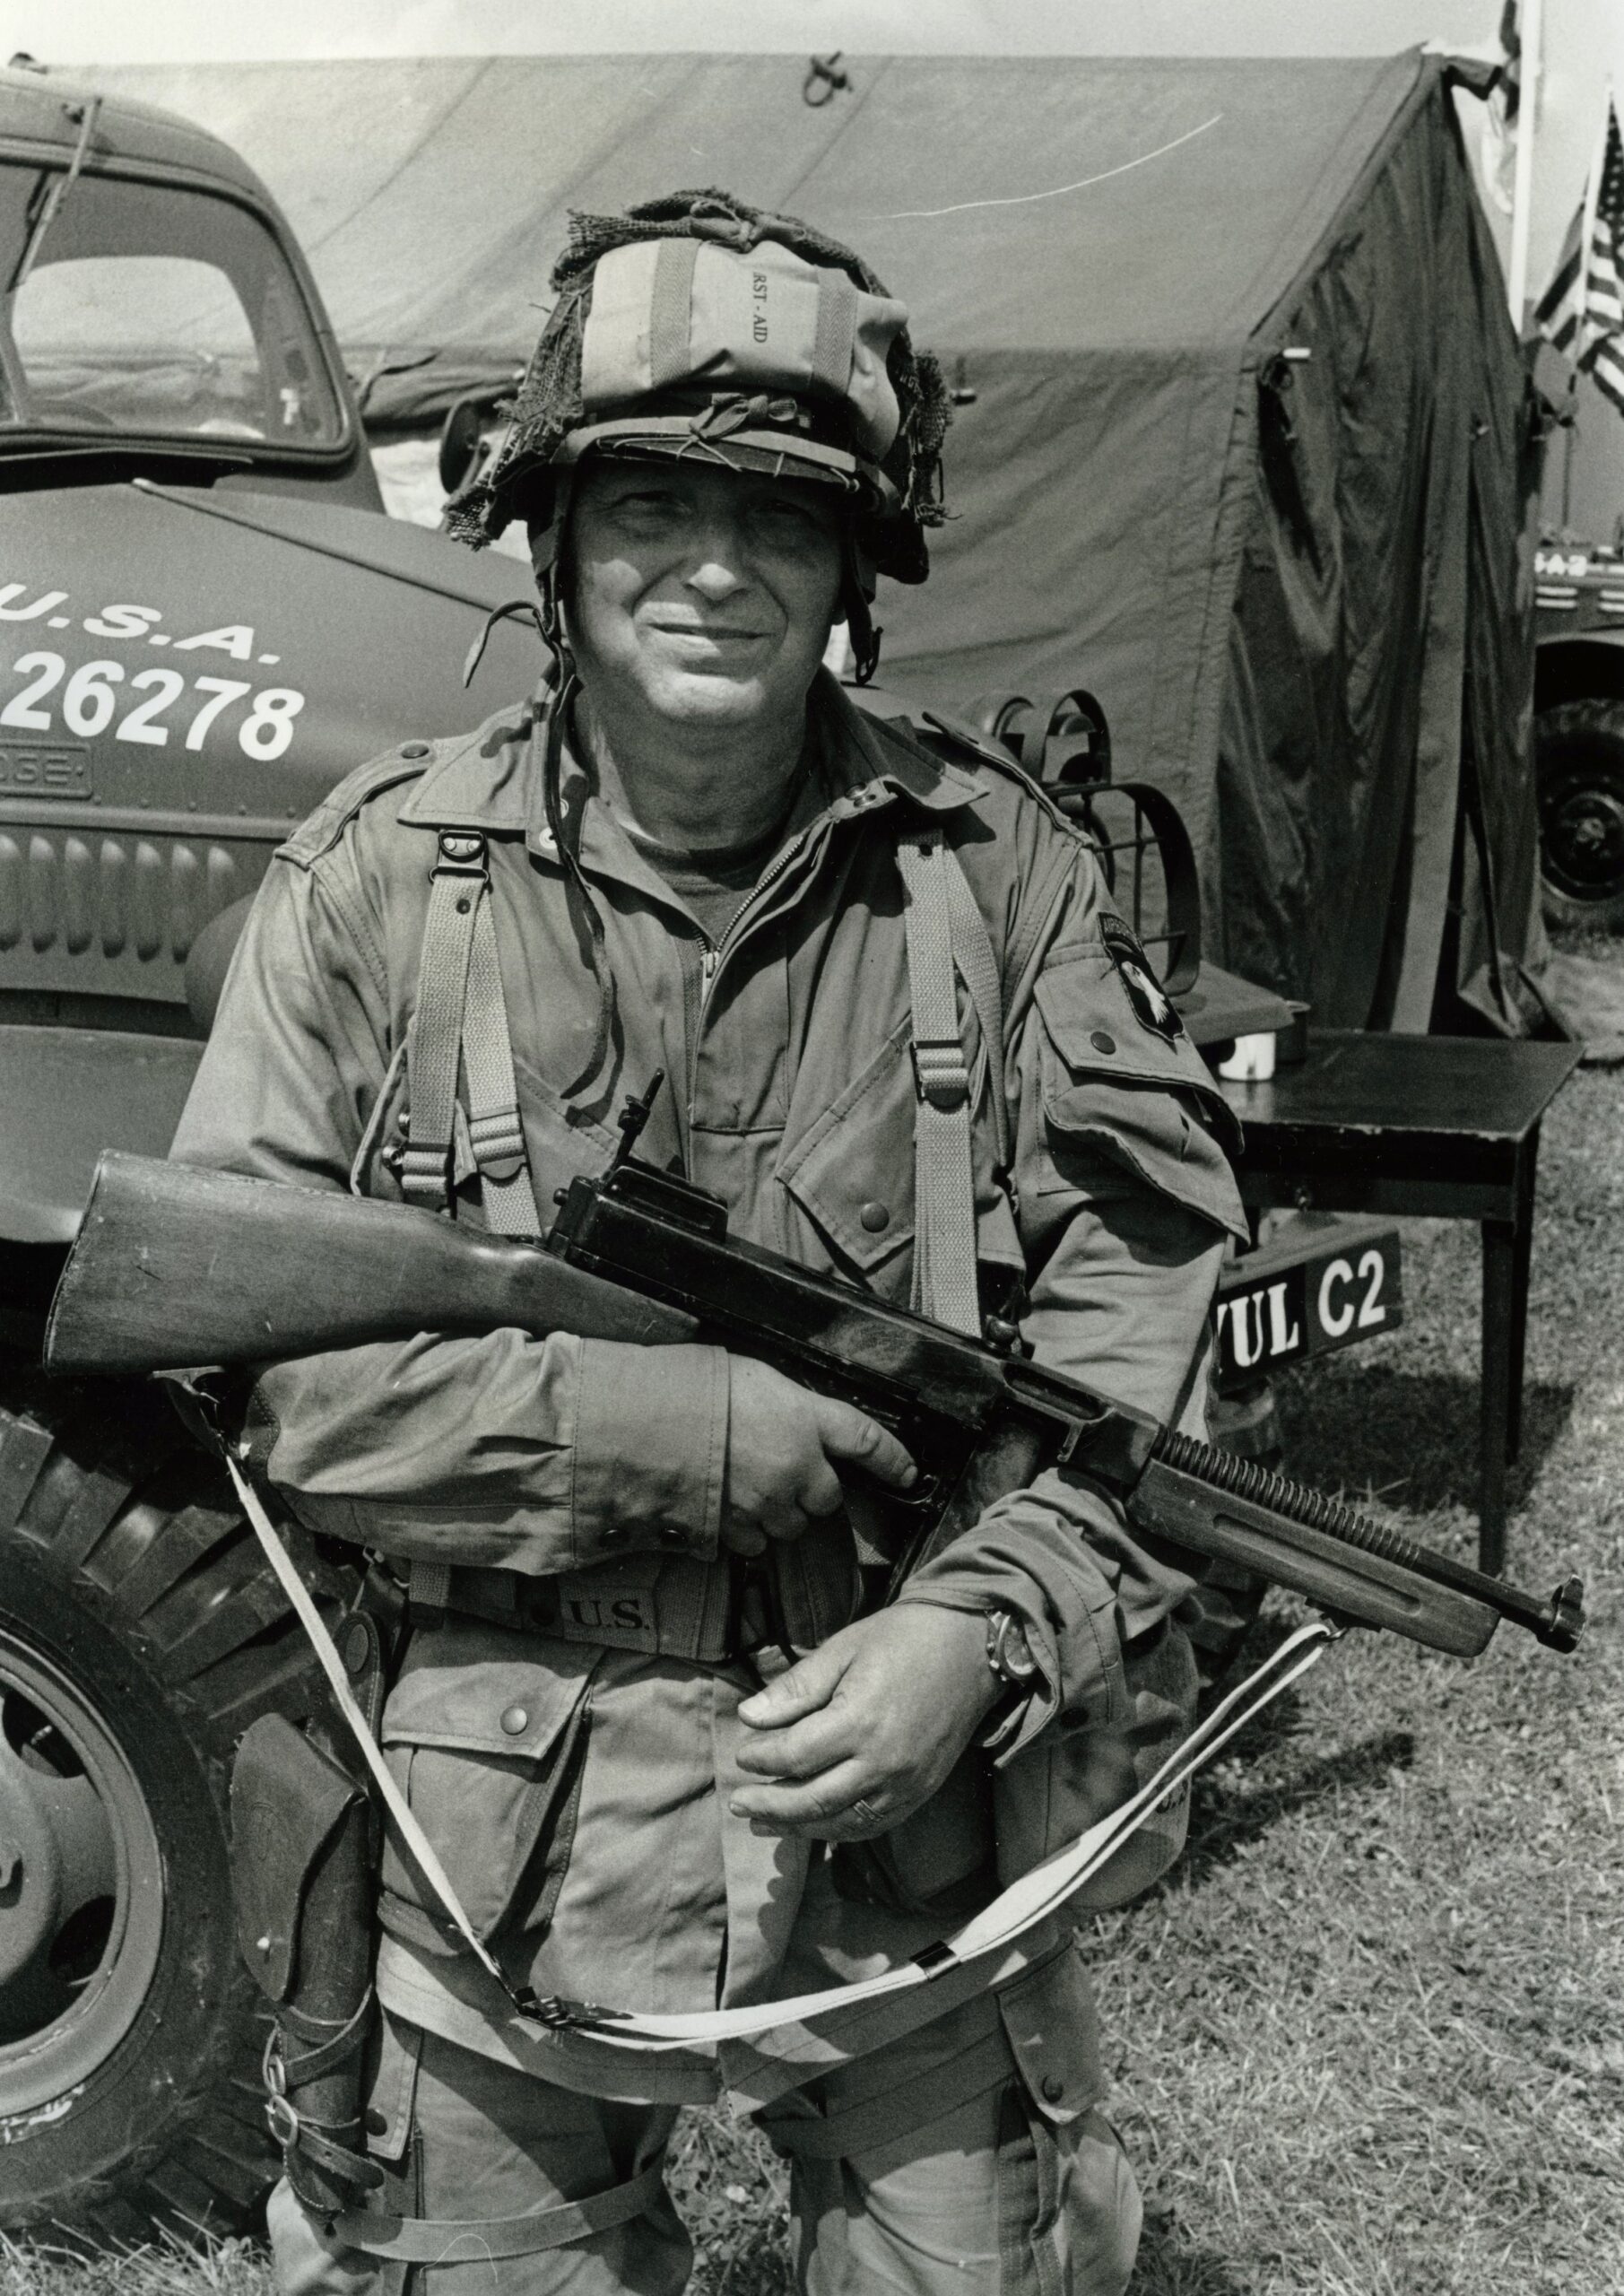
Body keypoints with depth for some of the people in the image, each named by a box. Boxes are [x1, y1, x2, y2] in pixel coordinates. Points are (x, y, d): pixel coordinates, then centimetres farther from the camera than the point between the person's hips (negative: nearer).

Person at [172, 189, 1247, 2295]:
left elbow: (1144, 1285, -1)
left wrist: (985, 1632, -17)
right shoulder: (378, 881, -6)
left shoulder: (996, 867, -2)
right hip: (488, 1874, 0)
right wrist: (739, 1430, -16)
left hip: (928, 1850, 1)